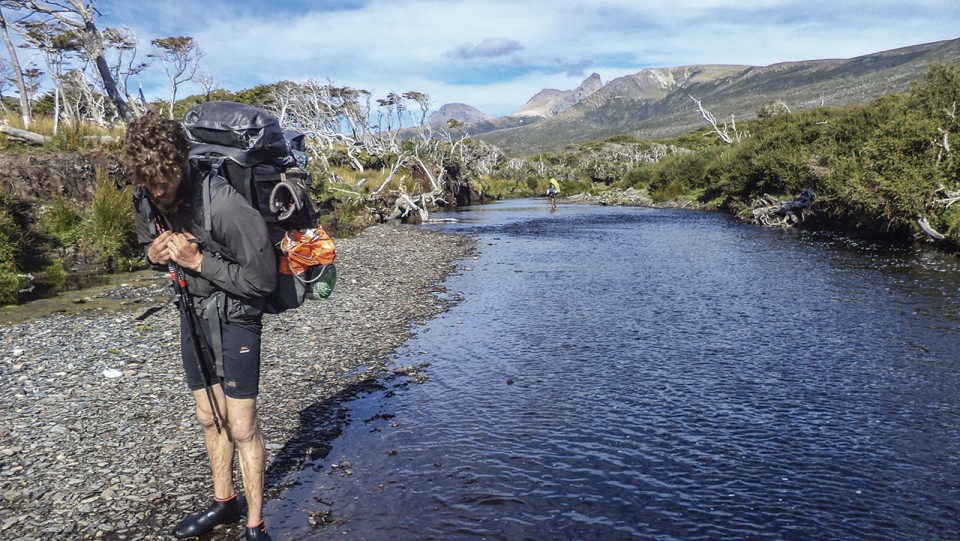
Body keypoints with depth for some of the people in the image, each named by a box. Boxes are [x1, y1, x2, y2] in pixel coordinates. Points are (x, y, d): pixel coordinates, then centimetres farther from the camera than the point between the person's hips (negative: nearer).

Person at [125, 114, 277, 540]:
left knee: (242, 427, -2)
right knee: (209, 418, 18)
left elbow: (262, 278, -24)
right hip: (192, 311, 7)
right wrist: (154, 254, -11)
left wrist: (197, 260, -27)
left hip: (234, 316, -7)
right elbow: (148, 246, 13)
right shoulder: (145, 198, -7)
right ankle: (224, 503, 36)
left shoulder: (224, 205, -29)